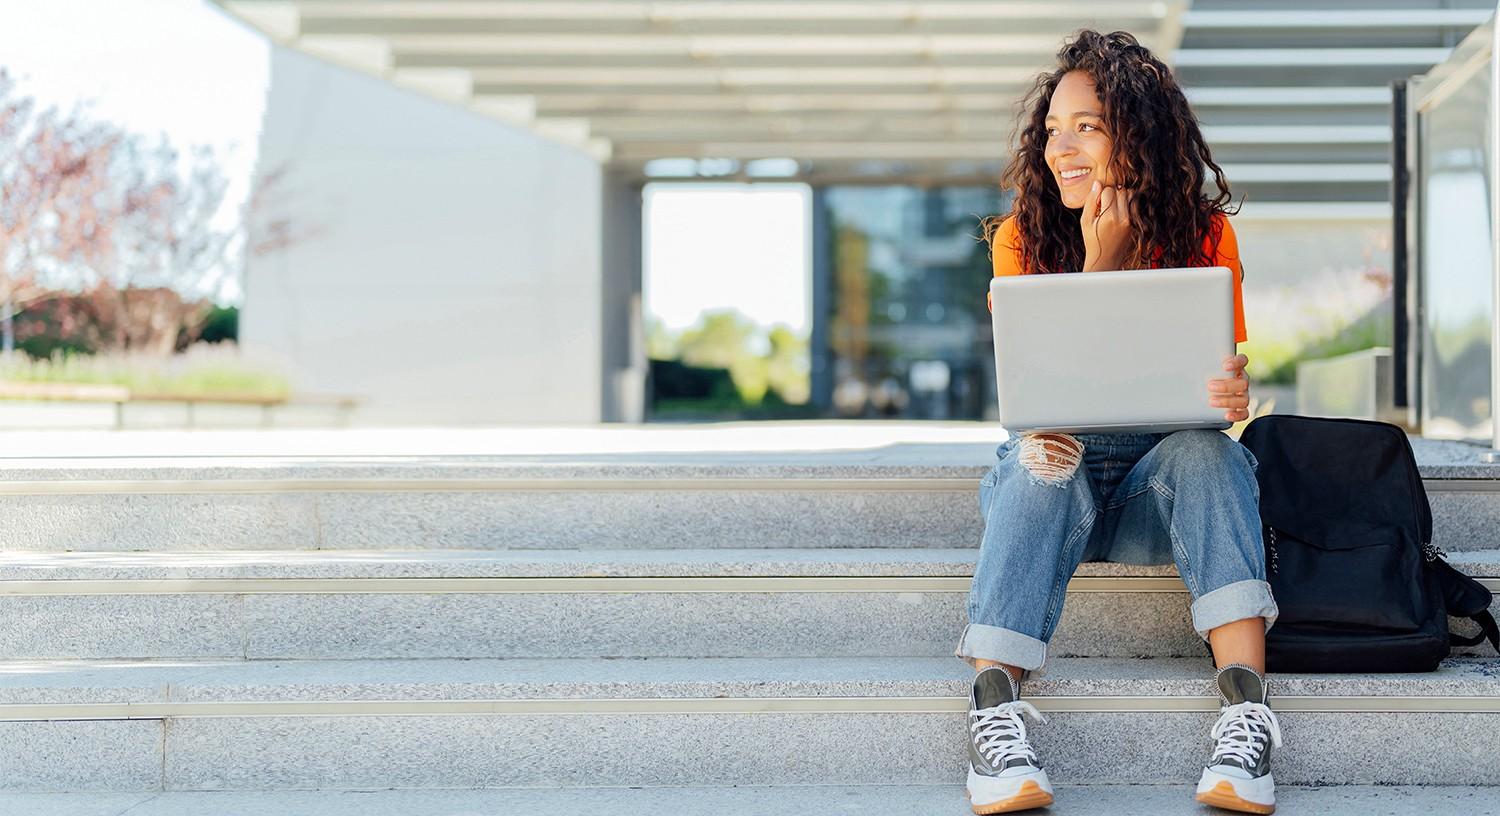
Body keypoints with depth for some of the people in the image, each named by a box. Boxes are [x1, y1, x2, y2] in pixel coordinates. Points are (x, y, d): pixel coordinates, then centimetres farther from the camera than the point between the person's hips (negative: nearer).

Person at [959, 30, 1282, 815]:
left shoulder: (1204, 235, -2)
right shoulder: (1022, 236, -5)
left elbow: (1223, 373, -5)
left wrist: (1233, 393, -30)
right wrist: (1100, 264, -20)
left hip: (1160, 484, 1)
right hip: (1056, 478, 0)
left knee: (1207, 450, -32)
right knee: (1042, 461, -33)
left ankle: (1244, 705, -45)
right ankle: (994, 708, -46)